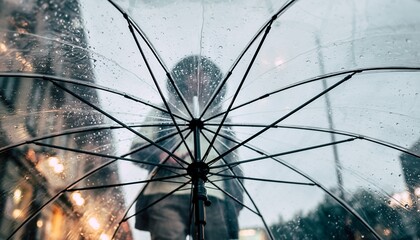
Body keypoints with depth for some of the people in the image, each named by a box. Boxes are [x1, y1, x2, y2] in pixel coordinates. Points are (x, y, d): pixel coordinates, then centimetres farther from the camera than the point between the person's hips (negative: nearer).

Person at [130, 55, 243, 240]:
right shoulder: (165, 111, 22)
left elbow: (232, 165, 23)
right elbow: (138, 147, 11)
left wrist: (236, 198, 7)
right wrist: (162, 156, -10)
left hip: (212, 198, 2)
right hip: (167, 194, -1)